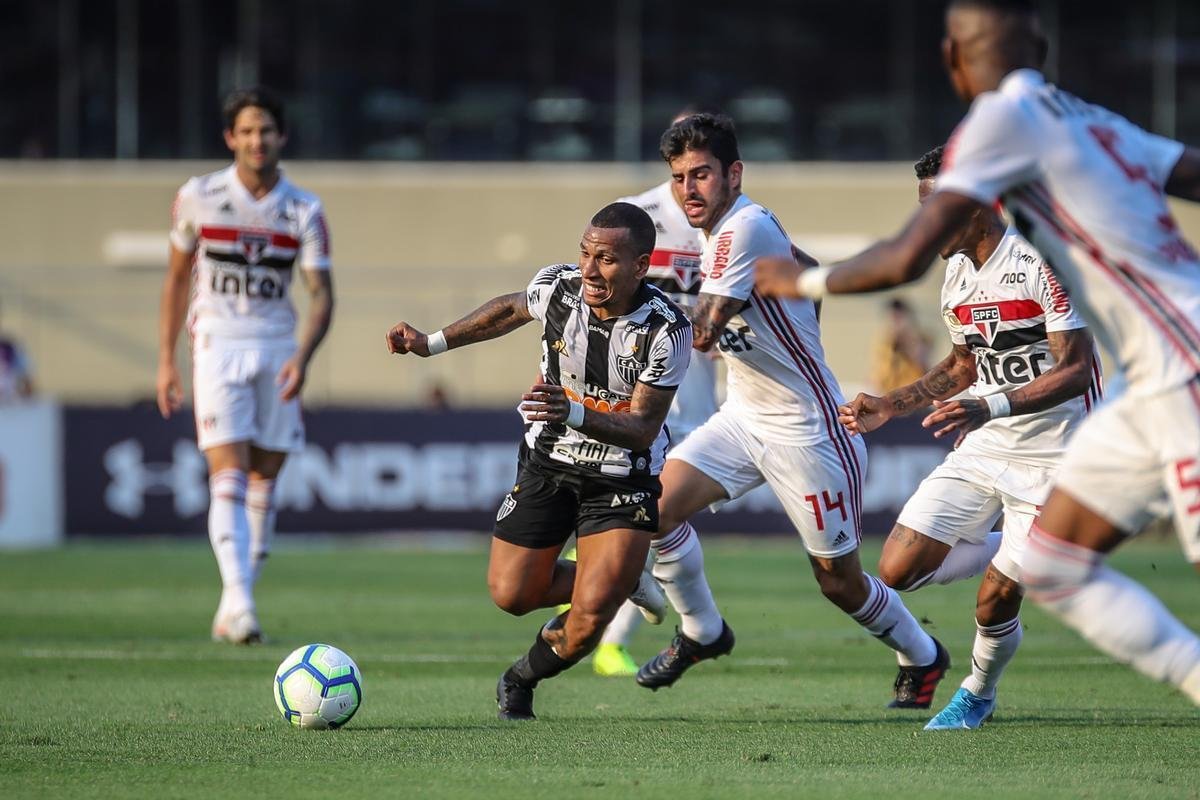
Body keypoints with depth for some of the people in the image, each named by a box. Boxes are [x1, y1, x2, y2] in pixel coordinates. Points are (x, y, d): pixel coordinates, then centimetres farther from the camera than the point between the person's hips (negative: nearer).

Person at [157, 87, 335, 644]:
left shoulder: (304, 211, 0)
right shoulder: (198, 198, -1)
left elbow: (321, 293, -4)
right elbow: (176, 280, 9)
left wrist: (303, 356, -22)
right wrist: (166, 361, 6)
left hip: (277, 350, 2)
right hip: (217, 343, -2)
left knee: (265, 478, 4)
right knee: (229, 474, -15)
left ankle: (233, 610, 14)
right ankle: (237, 600, -26)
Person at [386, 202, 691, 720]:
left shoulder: (667, 331, -26)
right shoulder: (557, 287, -16)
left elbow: (643, 429, -25)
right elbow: (511, 310, 10)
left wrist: (576, 413, -42)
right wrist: (432, 343, 9)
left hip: (623, 479, -4)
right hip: (547, 463, 4)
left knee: (587, 622, -15)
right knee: (512, 595, 5)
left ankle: (523, 678, 19)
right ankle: (617, 582, 33)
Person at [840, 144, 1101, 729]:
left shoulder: (1044, 258, -19)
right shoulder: (957, 271, 7)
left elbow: (1077, 368, -23)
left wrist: (991, 407, -33)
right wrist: (889, 407, 11)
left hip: (1049, 453, -7)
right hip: (983, 446, 7)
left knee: (995, 598, -8)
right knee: (897, 572, -3)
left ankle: (978, 695, 22)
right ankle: (1012, 549, 21)